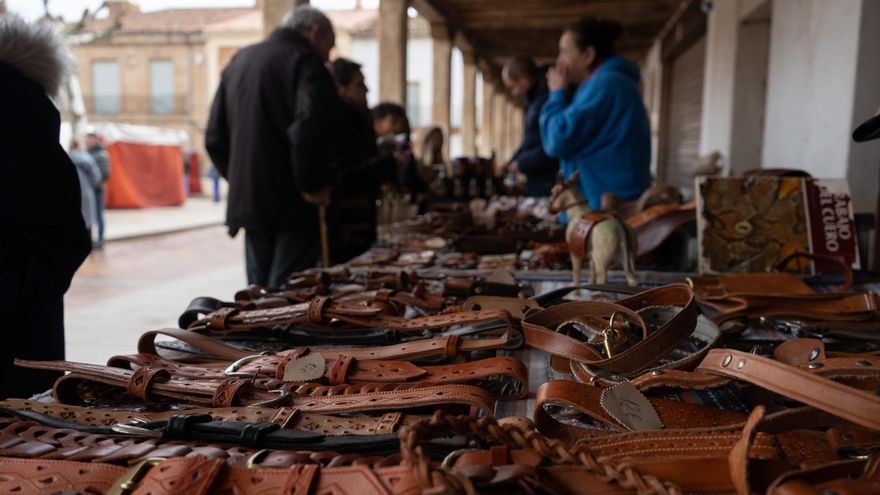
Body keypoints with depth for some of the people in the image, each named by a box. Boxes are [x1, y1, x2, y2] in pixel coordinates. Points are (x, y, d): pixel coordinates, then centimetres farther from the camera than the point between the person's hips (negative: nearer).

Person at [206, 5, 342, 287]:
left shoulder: (238, 60, 16)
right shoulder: (305, 62, -8)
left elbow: (215, 137, 16)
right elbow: (310, 130, -24)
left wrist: (239, 178, 16)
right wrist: (312, 186, -14)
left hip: (246, 201, 7)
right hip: (291, 204, -7)